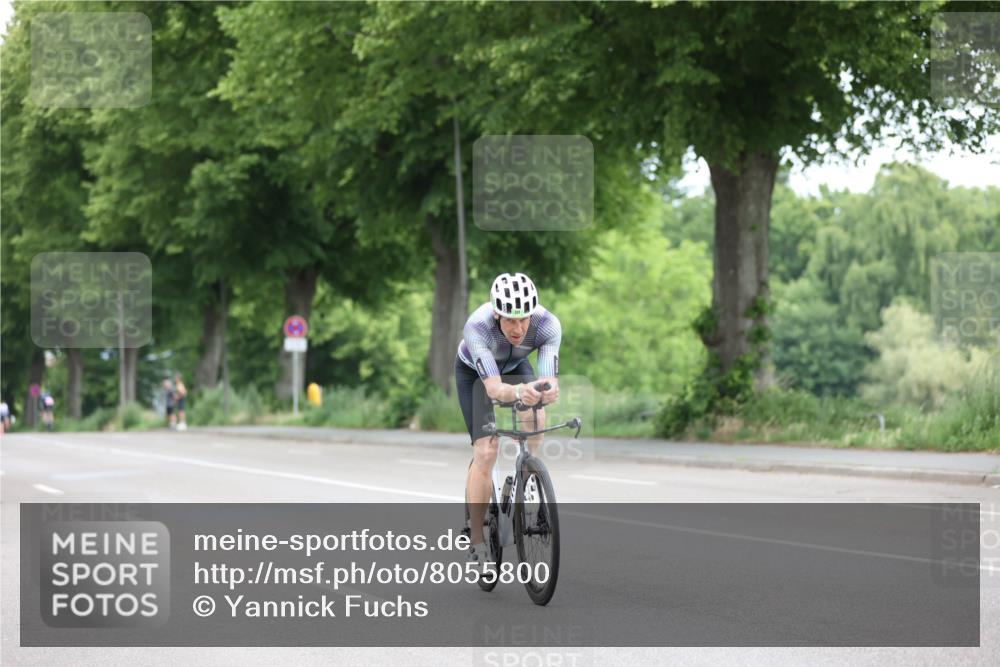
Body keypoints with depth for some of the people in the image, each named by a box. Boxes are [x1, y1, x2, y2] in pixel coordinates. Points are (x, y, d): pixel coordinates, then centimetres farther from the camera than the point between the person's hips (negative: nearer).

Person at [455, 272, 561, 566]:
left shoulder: (548, 324, -35)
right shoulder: (477, 327, -42)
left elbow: (549, 379, -41)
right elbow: (493, 388, -50)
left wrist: (550, 391, -65)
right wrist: (518, 392, -71)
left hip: (516, 366, 3)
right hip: (474, 372, -3)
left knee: (536, 419, -27)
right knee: (486, 450, -16)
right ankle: (476, 540, -5)